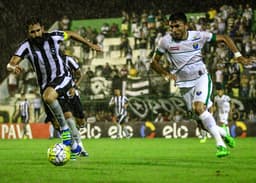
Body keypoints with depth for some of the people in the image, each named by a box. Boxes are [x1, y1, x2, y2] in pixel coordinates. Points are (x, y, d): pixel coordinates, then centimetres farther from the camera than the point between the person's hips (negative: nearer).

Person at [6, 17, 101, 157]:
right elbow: (10, 64, -21)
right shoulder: (26, 46, -12)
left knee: (48, 97, -36)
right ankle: (74, 146, 29)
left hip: (62, 77, -3)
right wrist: (13, 67, -46)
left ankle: (64, 128, -19)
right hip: (45, 84, 3)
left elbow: (71, 34, 9)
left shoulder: (54, 37, -12)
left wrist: (90, 44, 16)